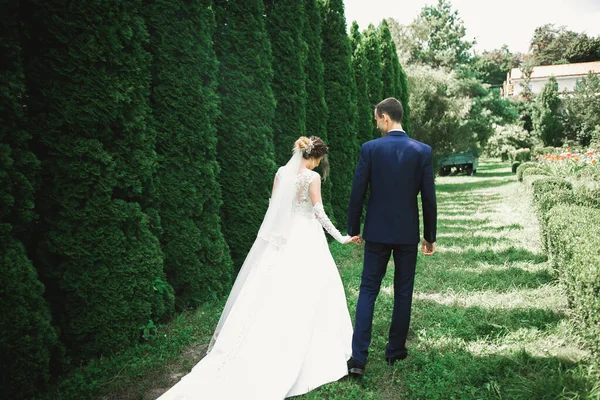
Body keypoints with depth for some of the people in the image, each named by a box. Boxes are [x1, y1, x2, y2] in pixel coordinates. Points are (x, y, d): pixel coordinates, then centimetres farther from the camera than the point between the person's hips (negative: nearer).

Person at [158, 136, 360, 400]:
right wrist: (340, 237, -7)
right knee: (308, 291, 5)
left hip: (281, 238, 6)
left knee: (272, 291, 11)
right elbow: (319, 213, -14)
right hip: (306, 239, -5)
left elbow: (273, 205, 9)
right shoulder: (312, 177, -12)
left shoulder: (281, 172, 4)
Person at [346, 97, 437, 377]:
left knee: (368, 291, 6)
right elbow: (429, 198, -4)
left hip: (377, 232, -1)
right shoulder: (422, 151, -4)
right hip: (408, 233, 1)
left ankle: (358, 358, 1)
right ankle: (395, 351, 25)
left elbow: (357, 193, -6)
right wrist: (430, 236, 7)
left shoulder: (370, 148, -7)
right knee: (403, 292, 14)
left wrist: (353, 229, 7)